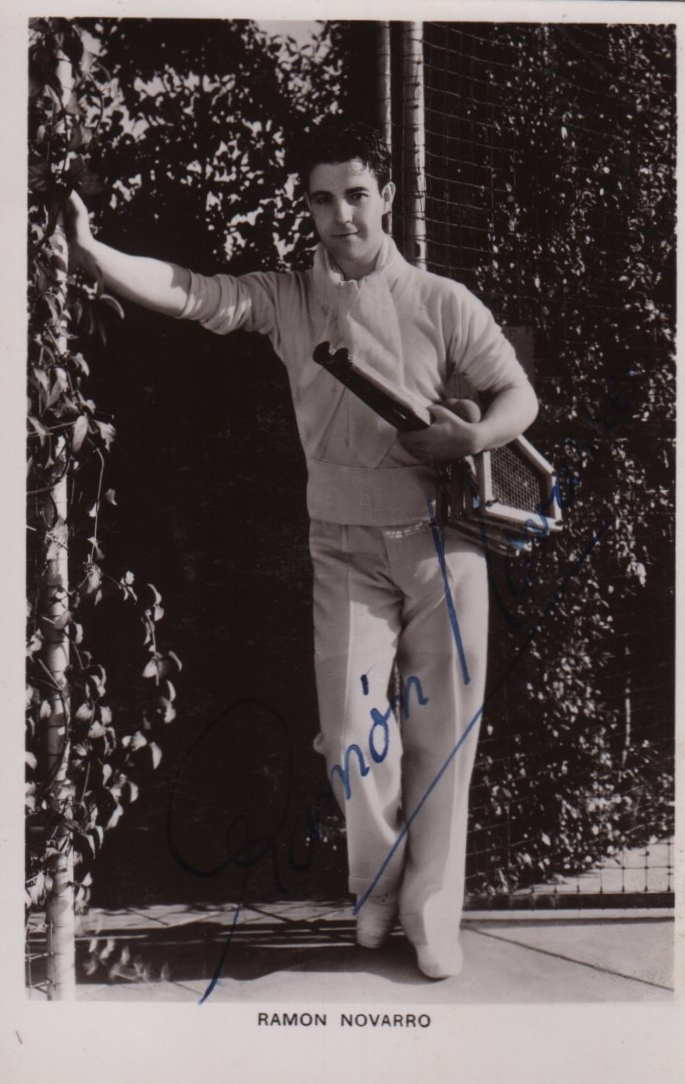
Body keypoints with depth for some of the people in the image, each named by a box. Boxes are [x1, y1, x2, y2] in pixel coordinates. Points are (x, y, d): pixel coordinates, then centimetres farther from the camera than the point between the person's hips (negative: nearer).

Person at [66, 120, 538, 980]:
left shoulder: (442, 302, -1)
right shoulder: (285, 300, 1)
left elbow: (518, 395, 2)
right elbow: (188, 293, -12)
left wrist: (474, 436, -20)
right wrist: (92, 254, -29)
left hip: (443, 537, 0)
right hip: (347, 547, 1)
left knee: (441, 727, 3)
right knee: (353, 730, -2)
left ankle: (432, 910, 18)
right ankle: (377, 886, 24)